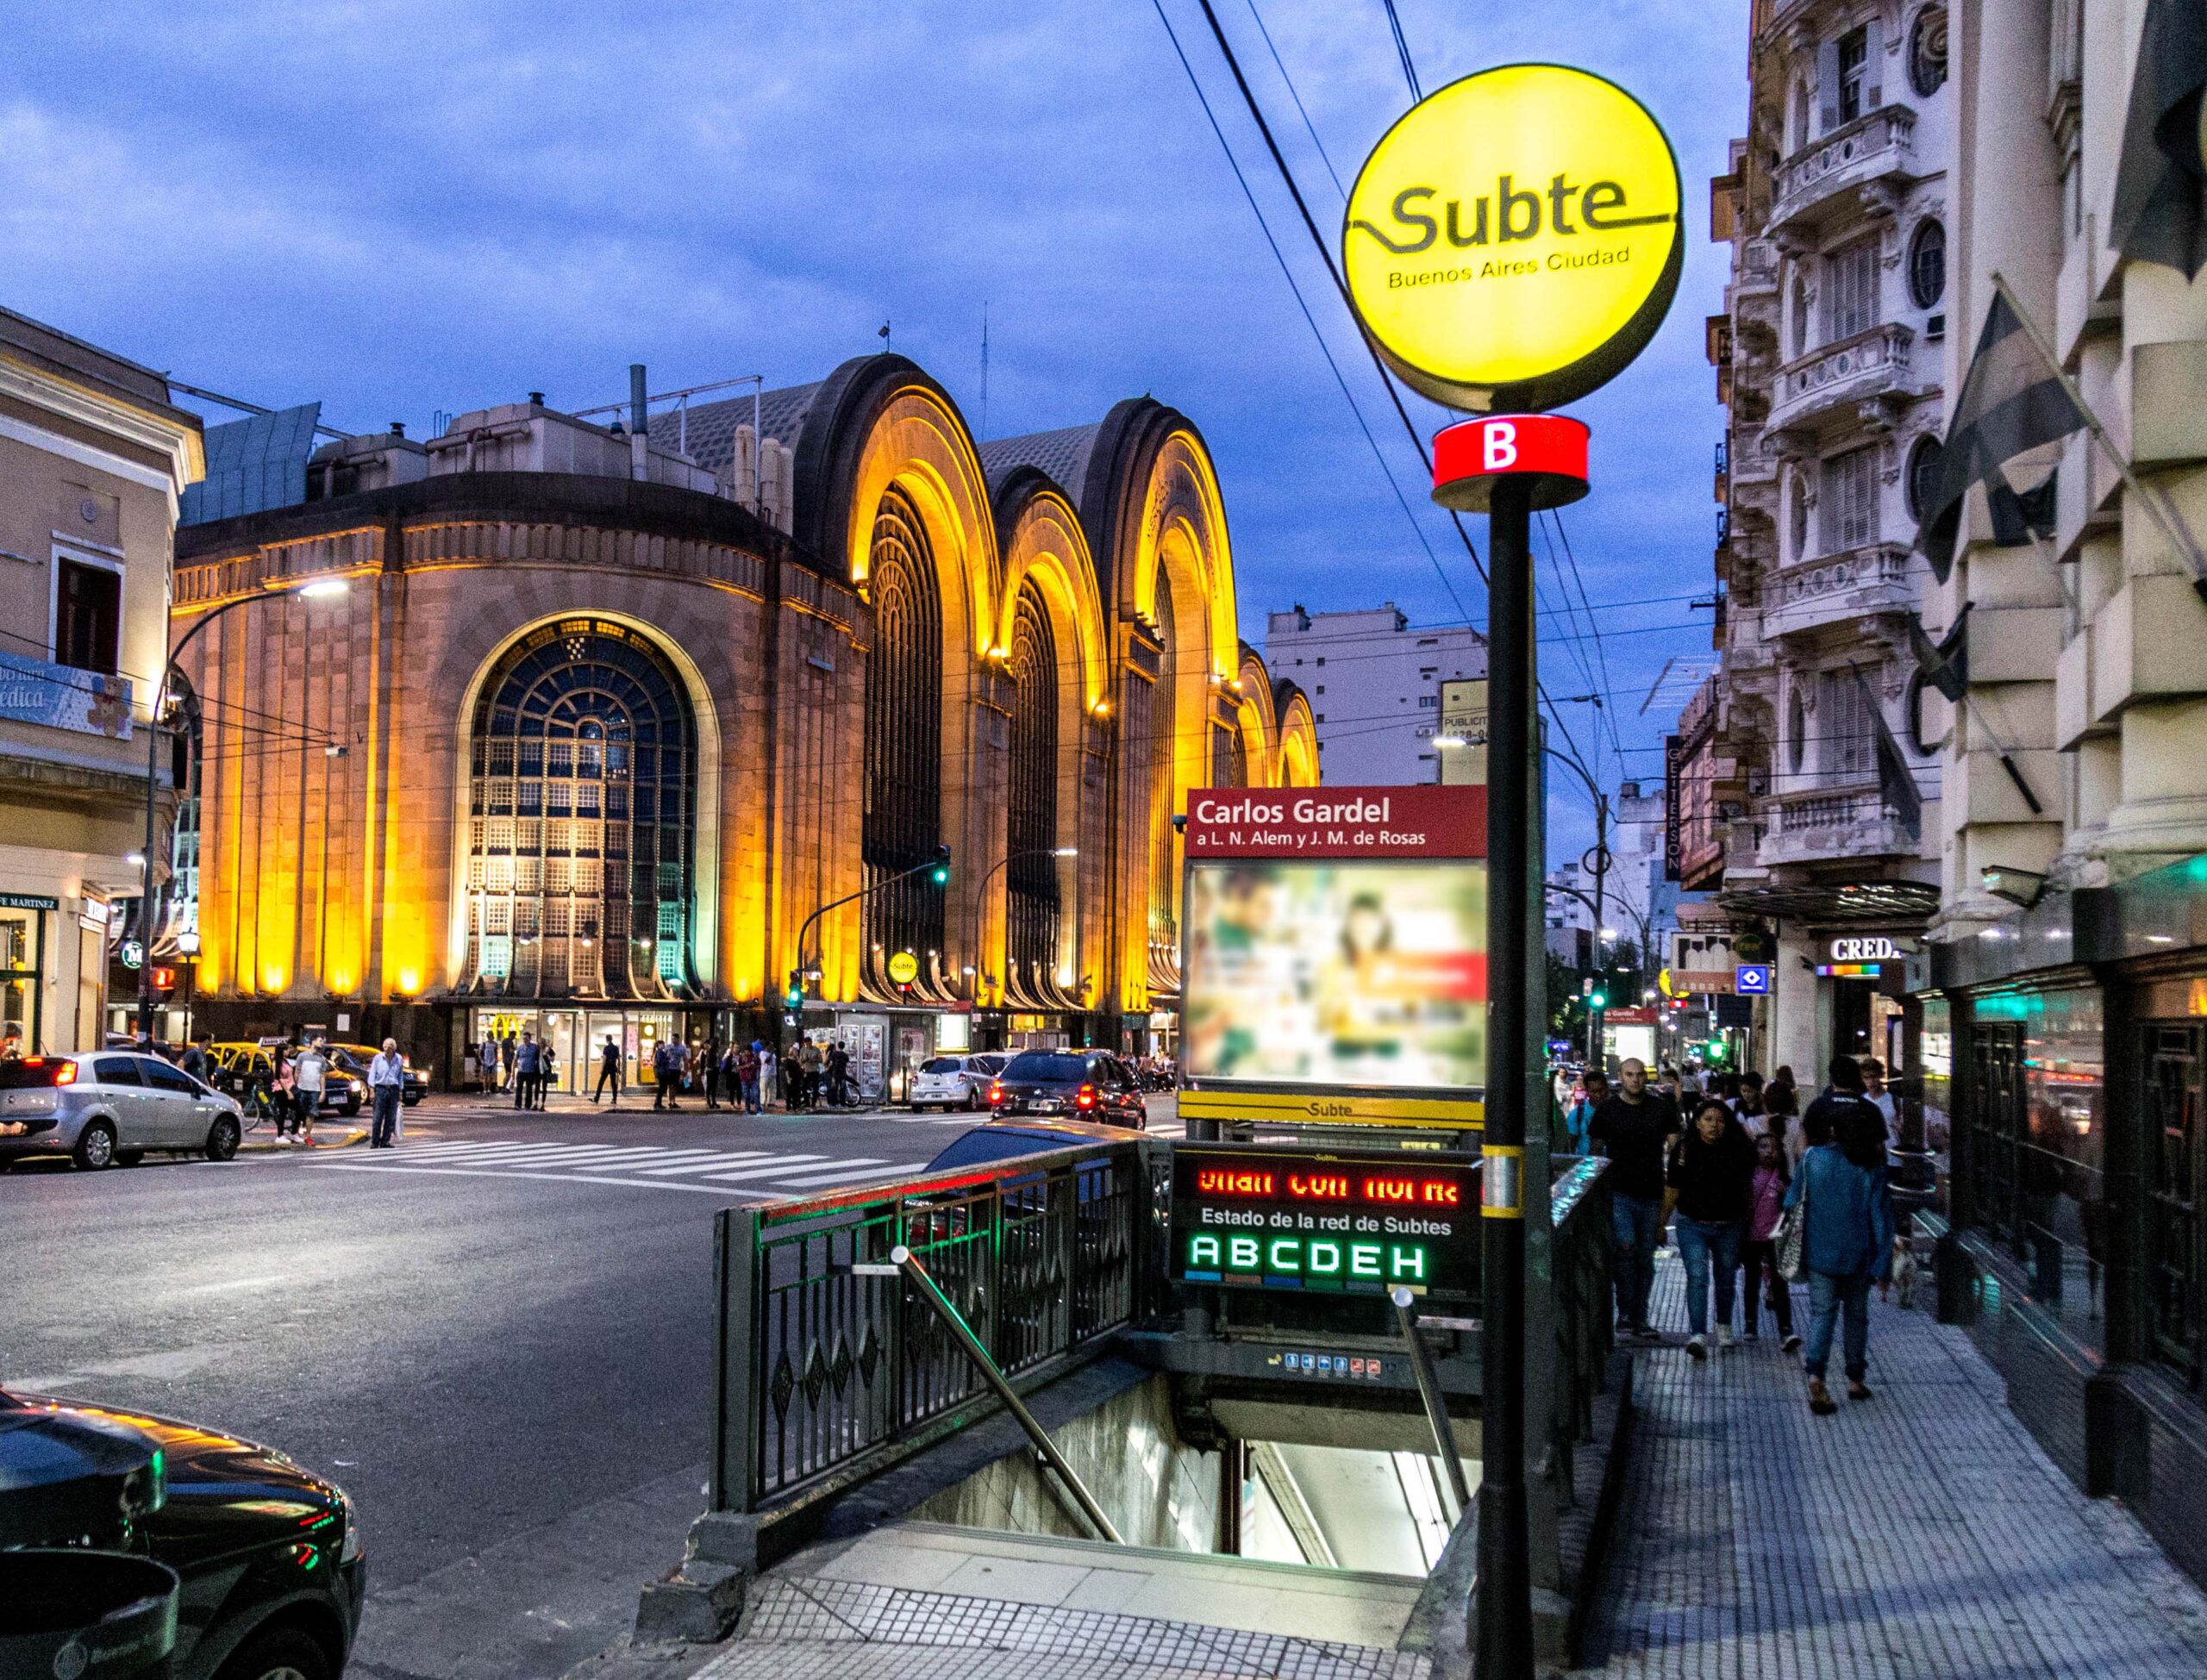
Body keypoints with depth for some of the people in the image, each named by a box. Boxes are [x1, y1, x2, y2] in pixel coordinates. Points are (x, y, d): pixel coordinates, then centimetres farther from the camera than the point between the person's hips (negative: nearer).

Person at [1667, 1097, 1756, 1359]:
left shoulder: (1737, 1151, -3)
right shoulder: (1684, 1149, -7)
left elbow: (1747, 1188, 7)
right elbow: (1673, 1191, -2)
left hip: (1730, 1227, 3)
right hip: (1693, 1226, -2)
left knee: (1726, 1278, 16)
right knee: (1697, 1277, -14)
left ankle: (1724, 1325, 39)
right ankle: (1698, 1335, -18)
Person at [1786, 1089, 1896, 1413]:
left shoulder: (1813, 1158, -6)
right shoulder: (1872, 1171, -9)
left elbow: (1793, 1202, 2)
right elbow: (1881, 1220, -8)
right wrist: (1882, 1268, -4)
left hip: (1819, 1253, 0)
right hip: (1858, 1256, 0)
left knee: (1821, 1314, 2)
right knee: (1857, 1315, 17)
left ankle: (1815, 1373, -19)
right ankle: (1856, 1379, 26)